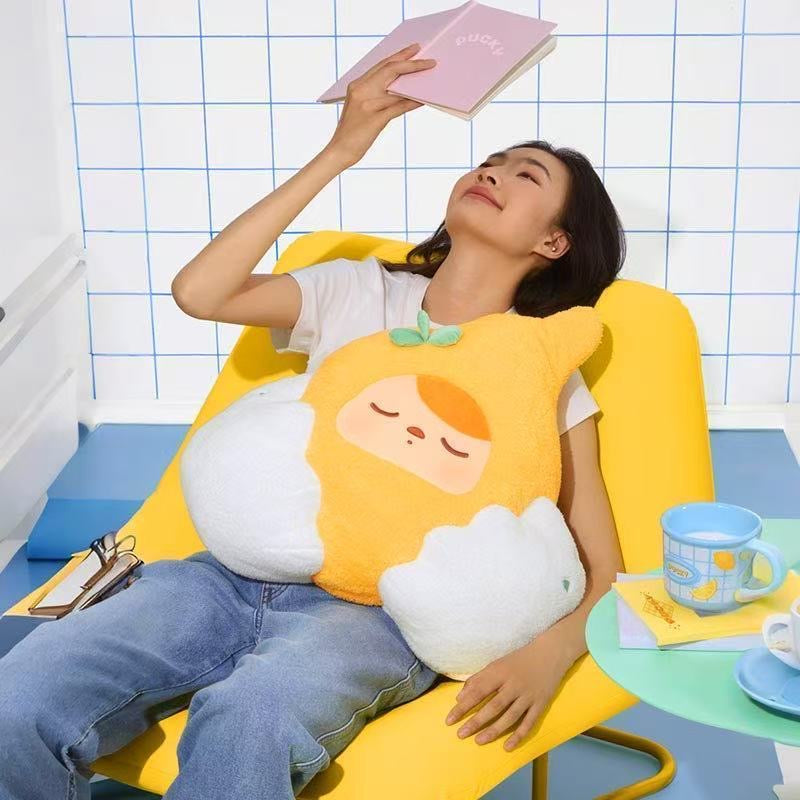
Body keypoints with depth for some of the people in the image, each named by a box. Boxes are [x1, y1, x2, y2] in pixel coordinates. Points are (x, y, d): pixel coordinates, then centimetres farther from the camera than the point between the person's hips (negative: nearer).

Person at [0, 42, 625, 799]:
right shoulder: (357, 293, 17)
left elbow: (602, 572, 5)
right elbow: (197, 293, -1)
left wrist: (547, 657, -19)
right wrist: (339, 152, -1)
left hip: (380, 610, -2)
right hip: (240, 573, 3)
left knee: (247, 724, -40)